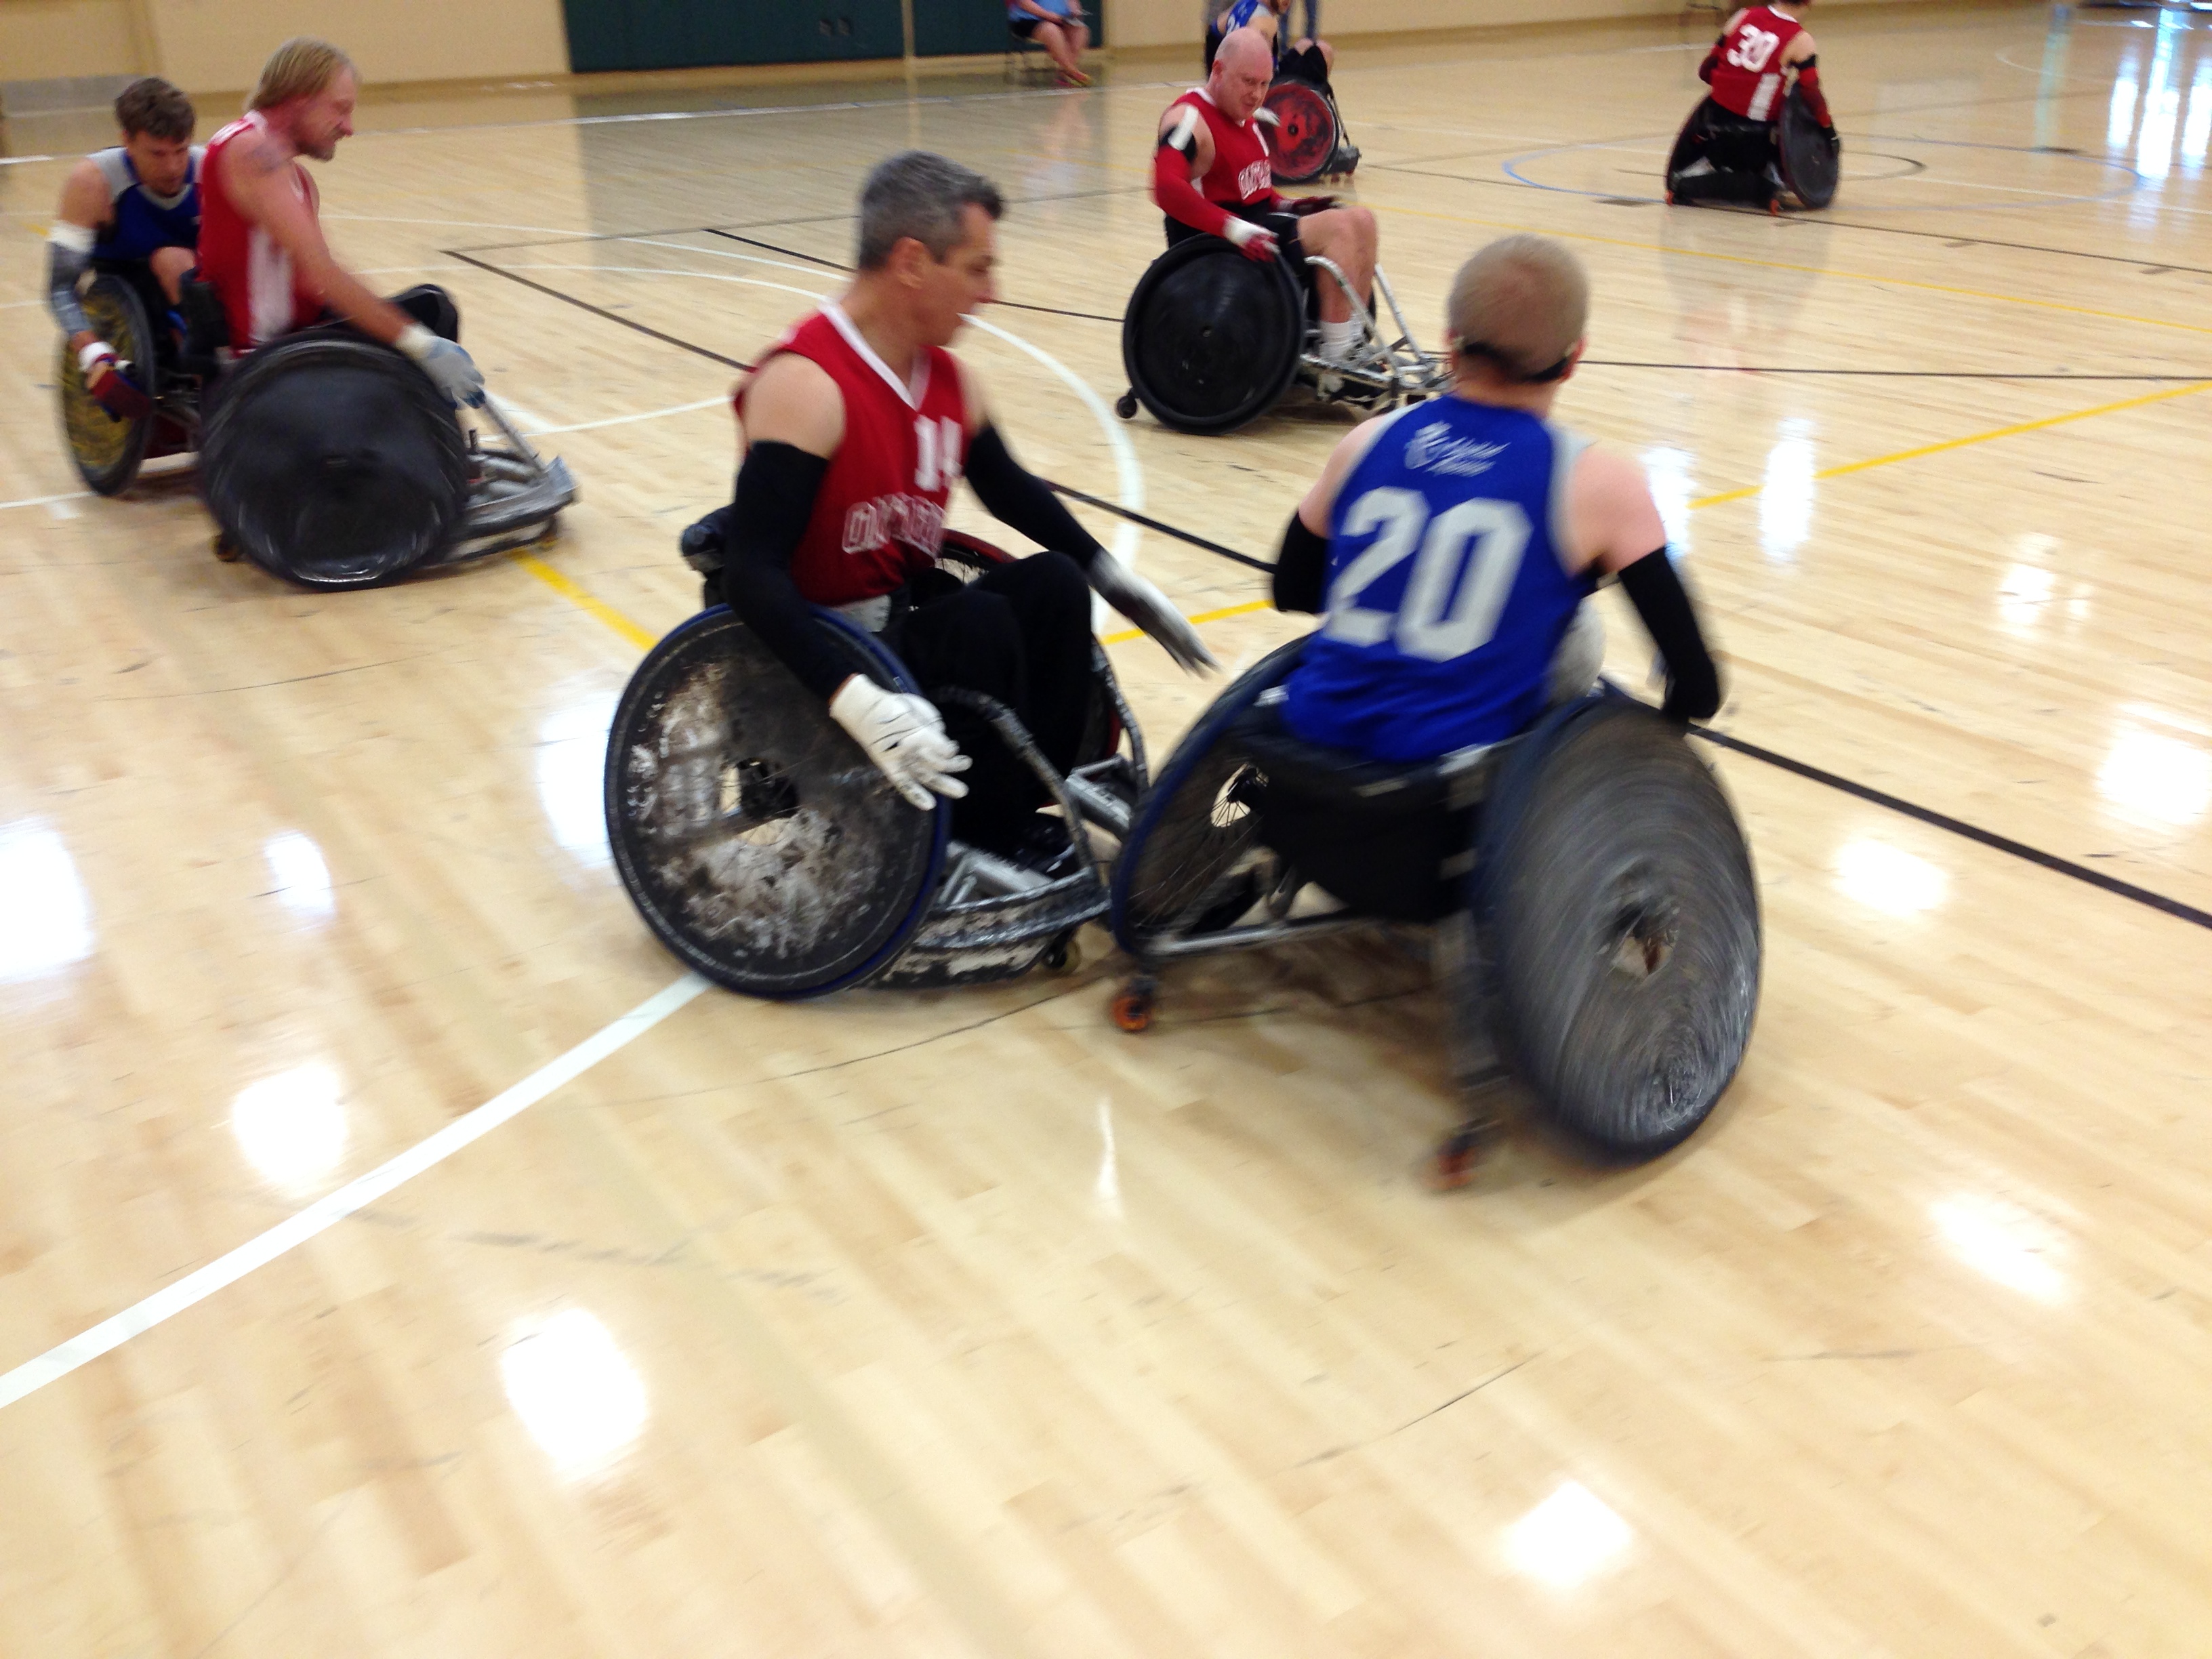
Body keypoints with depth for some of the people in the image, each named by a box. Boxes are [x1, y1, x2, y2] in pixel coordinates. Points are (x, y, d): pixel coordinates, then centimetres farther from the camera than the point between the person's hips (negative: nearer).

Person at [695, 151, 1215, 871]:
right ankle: (985, 842, -10)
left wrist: (1116, 580, 13)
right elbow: (753, 574, -30)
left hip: (907, 618, 8)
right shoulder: (804, 384, -22)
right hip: (819, 649, -7)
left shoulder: (948, 378, 3)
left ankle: (1029, 805, -5)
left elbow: (1010, 489, 20)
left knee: (1053, 583, -12)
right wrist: (856, 702, -41)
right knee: (979, 623, -28)